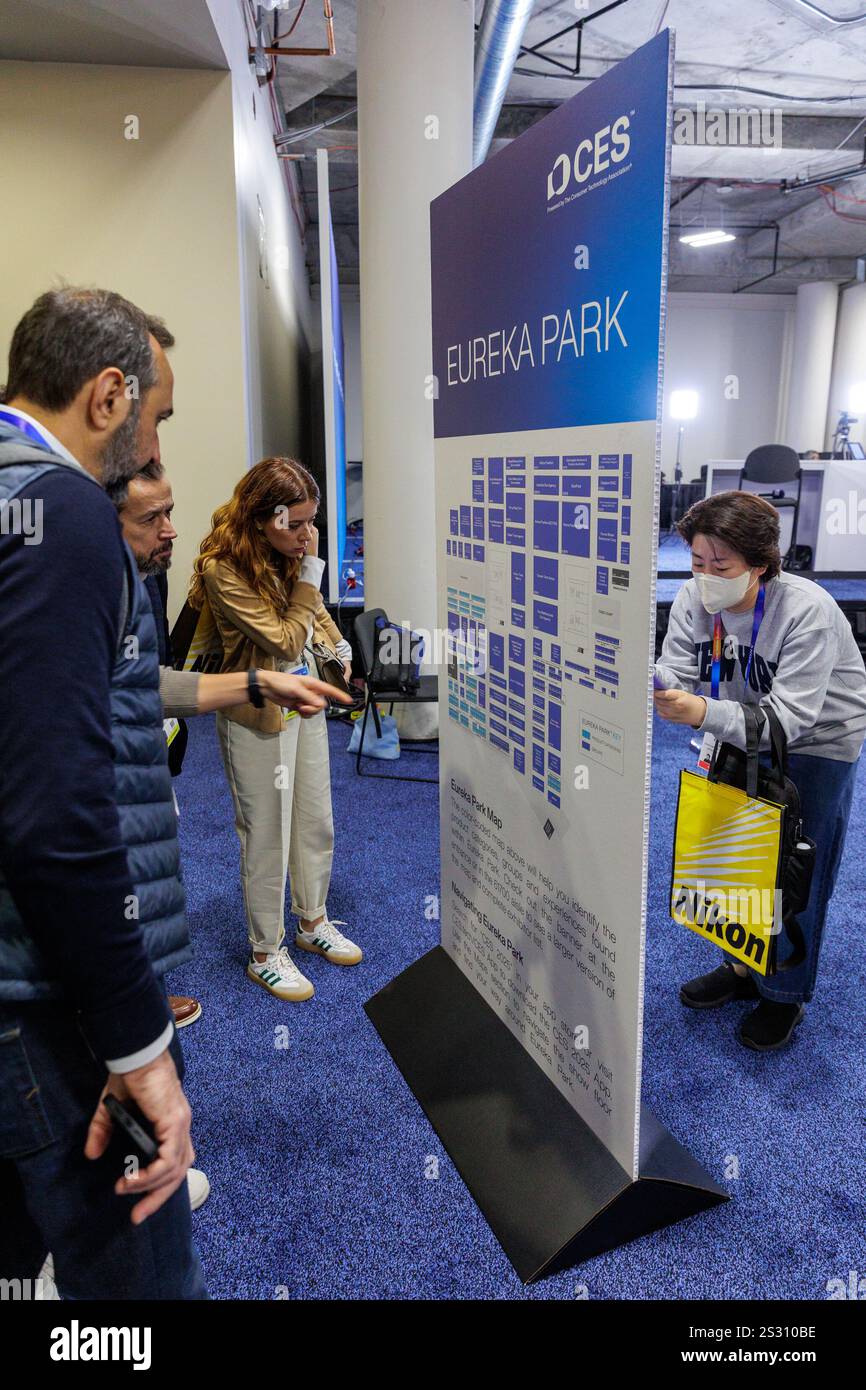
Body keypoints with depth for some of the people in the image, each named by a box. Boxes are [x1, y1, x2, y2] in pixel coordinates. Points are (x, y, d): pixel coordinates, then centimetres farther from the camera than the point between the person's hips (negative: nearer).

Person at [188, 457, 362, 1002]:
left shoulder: (292, 553, -2)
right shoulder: (224, 568, -23)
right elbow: (286, 639, -22)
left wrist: (339, 647, 1)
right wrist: (311, 569, -21)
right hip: (256, 717, -7)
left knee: (317, 823, 17)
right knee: (267, 836, 5)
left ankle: (313, 922, 38)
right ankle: (266, 953, 24)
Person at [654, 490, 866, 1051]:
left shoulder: (809, 612, -32)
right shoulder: (695, 599, -16)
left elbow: (787, 718, -37)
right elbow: (677, 677, -19)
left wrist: (705, 714, -52)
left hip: (819, 742, -5)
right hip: (743, 736, 5)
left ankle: (785, 995, 23)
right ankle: (743, 967, 35)